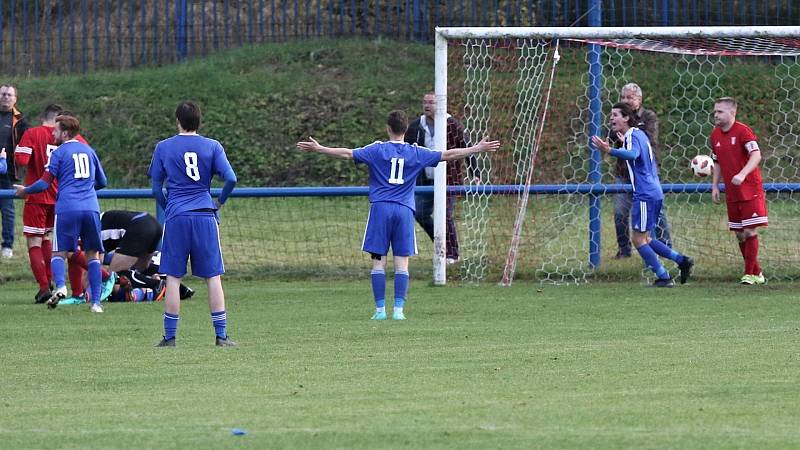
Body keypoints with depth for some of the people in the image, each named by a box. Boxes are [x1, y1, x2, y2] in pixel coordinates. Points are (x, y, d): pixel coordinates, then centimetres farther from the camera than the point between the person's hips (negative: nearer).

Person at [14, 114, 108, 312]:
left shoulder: (59, 152, 3)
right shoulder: (89, 151, 17)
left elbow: (44, 183, -1)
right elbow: (102, 182, 25)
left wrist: (25, 191, 16)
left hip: (67, 208, -3)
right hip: (91, 208, 3)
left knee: (59, 253, 4)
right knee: (92, 254, 9)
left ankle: (60, 286, -23)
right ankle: (96, 301, 1)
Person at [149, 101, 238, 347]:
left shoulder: (164, 147, 4)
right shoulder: (212, 146, 3)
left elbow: (156, 188, 5)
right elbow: (231, 179, -5)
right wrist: (219, 202, 10)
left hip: (176, 218, 0)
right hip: (205, 216, 0)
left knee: (173, 278, 4)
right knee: (213, 277, 4)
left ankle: (170, 336, 3)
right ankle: (221, 335, 1)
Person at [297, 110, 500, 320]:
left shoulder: (377, 150, 2)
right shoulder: (415, 152, 7)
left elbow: (348, 153, -4)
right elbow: (447, 155, 8)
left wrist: (319, 149, 1)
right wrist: (478, 149, 15)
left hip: (381, 208, -1)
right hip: (405, 210, 1)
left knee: (378, 261, 2)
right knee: (402, 263, 2)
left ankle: (380, 309, -3)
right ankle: (399, 309, -6)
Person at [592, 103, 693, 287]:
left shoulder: (633, 136, -14)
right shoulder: (638, 134, 16)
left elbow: (633, 155, -38)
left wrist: (609, 150, -51)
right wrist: (624, 143, 45)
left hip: (645, 195, -10)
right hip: (654, 193, 10)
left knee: (639, 239, -4)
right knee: (644, 239, 16)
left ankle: (664, 278, -1)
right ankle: (681, 260, 14)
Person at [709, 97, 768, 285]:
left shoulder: (743, 131, -12)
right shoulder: (715, 135, 9)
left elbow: (756, 155, -23)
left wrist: (742, 174, -36)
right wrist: (715, 186, 10)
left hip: (750, 190, -7)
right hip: (732, 193, 7)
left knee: (750, 231, -9)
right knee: (739, 234, 8)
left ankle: (750, 274, -4)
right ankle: (757, 273, 17)